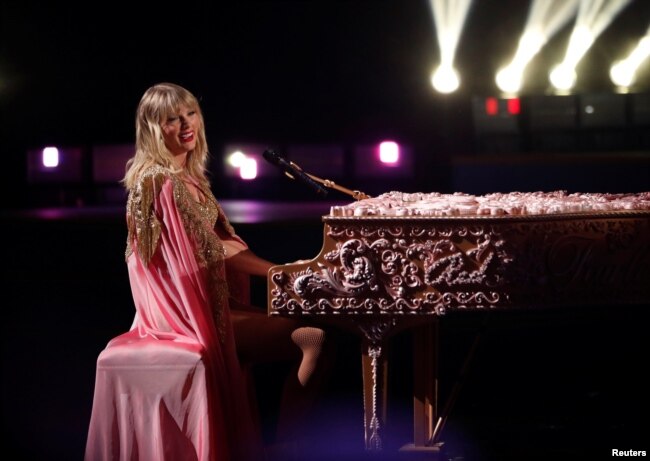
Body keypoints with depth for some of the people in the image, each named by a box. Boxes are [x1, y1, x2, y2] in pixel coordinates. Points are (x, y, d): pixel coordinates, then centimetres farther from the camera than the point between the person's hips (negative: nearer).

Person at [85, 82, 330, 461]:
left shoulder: (189, 175, 15)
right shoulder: (161, 180, -14)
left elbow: (224, 240, 10)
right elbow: (210, 249, -16)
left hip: (206, 298, 9)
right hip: (190, 308, -9)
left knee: (308, 325, 1)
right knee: (311, 338, -18)